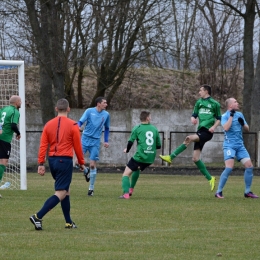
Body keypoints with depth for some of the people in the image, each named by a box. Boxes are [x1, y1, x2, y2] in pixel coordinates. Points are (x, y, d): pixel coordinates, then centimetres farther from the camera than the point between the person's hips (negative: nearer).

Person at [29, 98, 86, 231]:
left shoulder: (48, 125, 6)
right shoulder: (73, 125, -5)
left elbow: (43, 145, 1)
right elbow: (77, 146, -2)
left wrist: (41, 164, 3)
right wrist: (81, 163, 10)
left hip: (52, 160, 6)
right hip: (65, 160, -6)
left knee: (65, 191, 19)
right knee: (60, 193, -7)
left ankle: (68, 222, 23)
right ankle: (38, 217, -21)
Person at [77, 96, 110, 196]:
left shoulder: (106, 114, 5)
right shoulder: (89, 111, -5)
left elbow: (106, 128, 18)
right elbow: (80, 122, -11)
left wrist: (106, 141, 14)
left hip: (95, 141, 1)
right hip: (85, 138, -1)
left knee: (93, 165, -1)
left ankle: (91, 188, 9)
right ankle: (85, 172, 24)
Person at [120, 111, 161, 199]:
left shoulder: (137, 128, -1)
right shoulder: (154, 129, 10)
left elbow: (130, 141, -7)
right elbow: (158, 145, 13)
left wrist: (127, 150, 12)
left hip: (140, 156, -5)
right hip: (151, 158, 5)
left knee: (126, 174, -1)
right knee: (137, 169, 34)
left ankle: (126, 193, -21)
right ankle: (131, 189, 33)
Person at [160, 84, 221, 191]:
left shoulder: (215, 104, 4)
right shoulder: (199, 102, 18)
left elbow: (219, 118, 8)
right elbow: (194, 115, 19)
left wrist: (214, 126, -10)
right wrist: (193, 119, -5)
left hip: (207, 131, -7)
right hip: (200, 130, 7)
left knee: (189, 138, -31)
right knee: (195, 158, -1)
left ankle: (171, 157, -29)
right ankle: (210, 179, 8)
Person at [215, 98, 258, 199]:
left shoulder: (240, 115, 13)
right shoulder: (225, 116, -5)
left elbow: (247, 129, 15)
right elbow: (226, 128, -22)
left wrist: (243, 124, -6)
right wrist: (231, 115, -18)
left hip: (240, 145, 6)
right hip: (229, 145, -6)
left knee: (249, 166, -2)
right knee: (229, 168, -20)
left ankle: (247, 192, 9)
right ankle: (219, 192, -12)